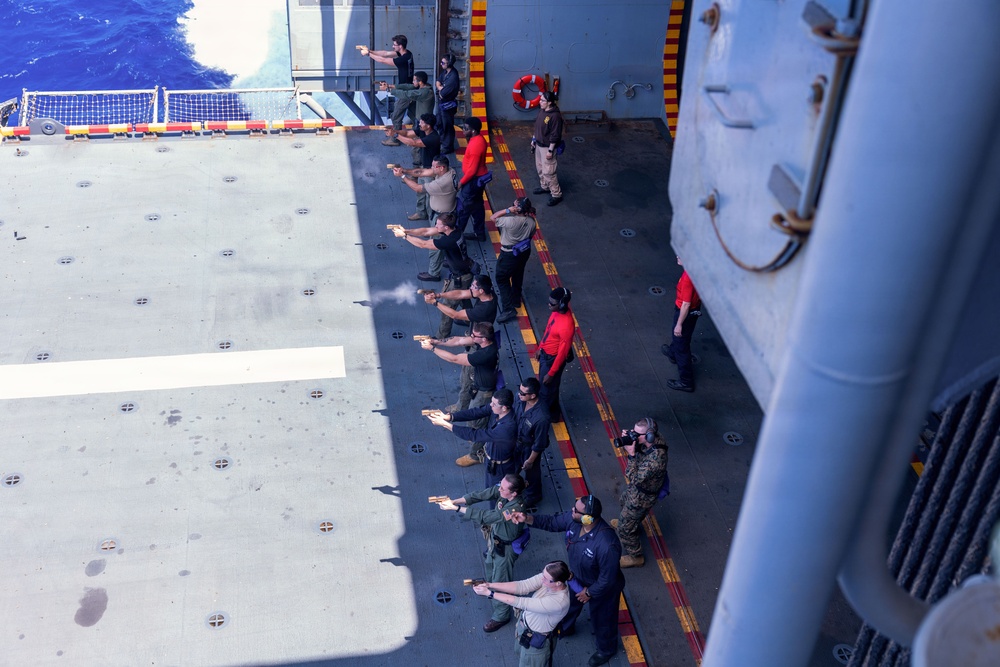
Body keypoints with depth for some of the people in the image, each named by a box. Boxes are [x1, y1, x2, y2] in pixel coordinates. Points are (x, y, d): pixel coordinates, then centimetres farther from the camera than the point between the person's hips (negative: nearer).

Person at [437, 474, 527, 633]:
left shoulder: (514, 509, -44)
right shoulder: (502, 490, -23)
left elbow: (483, 516, -42)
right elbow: (480, 495, -18)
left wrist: (455, 508, -39)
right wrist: (454, 501, -29)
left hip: (505, 547, -8)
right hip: (494, 538, 8)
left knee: (500, 582, 13)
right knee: (490, 565, 35)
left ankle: (501, 616, 37)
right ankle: (490, 584, 67)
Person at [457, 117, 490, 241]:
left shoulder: (475, 145, -30)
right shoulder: (479, 139, 1)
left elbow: (472, 170, -25)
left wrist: (461, 182, -15)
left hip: (473, 180, -10)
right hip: (479, 178, 10)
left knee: (463, 207, 4)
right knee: (477, 206, 20)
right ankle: (479, 233, 32)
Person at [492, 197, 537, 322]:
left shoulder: (510, 221, -33)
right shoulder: (531, 221, -14)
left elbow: (492, 217, -21)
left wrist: (507, 210, -25)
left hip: (509, 254, -7)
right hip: (524, 251, 7)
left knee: (502, 279, 7)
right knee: (518, 276, 27)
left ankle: (509, 309, 2)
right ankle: (516, 299, 48)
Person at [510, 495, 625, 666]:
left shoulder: (607, 545, -47)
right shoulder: (573, 518, -28)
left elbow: (607, 579, -32)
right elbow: (552, 522, -7)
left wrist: (589, 592, -15)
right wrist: (527, 518, -21)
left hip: (602, 588, -6)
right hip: (578, 577, 6)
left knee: (601, 619, 23)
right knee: (569, 601, 33)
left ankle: (606, 649, 55)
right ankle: (565, 627, 67)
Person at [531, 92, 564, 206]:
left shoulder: (555, 116, -27)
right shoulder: (541, 110, 0)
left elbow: (555, 135, -24)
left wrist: (550, 150, -21)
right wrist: (534, 139, 18)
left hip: (547, 147, -9)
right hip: (539, 144, 9)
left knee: (548, 172, -4)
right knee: (540, 168, 23)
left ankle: (557, 195, 7)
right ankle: (544, 187, 43)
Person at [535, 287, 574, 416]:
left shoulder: (566, 326, -37)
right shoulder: (557, 311, -11)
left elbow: (562, 353, -27)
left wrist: (551, 373, -19)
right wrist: (540, 348, 18)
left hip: (553, 359, -8)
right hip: (545, 354, 8)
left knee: (547, 388, 14)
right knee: (543, 385, 28)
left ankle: (548, 414, 39)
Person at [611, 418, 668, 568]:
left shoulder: (656, 459, -44)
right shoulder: (650, 440, -20)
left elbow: (634, 478, -36)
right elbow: (634, 448, -1)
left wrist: (631, 454, -41)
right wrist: (627, 440, -23)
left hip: (642, 497, -9)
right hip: (635, 488, 9)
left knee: (625, 528, 8)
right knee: (624, 500, 38)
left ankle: (634, 557, 33)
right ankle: (634, 524, 68)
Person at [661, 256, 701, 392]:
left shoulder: (688, 278, -35)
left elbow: (686, 305, -29)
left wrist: (679, 324, -20)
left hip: (686, 313, -9)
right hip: (695, 309, 9)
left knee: (682, 345, 4)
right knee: (678, 336, 35)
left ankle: (686, 382, 13)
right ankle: (673, 353, 64)